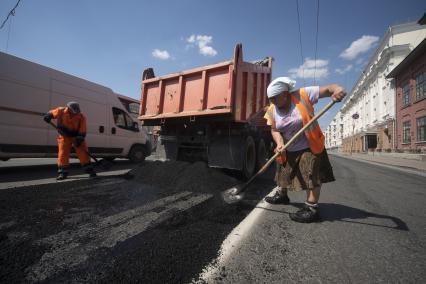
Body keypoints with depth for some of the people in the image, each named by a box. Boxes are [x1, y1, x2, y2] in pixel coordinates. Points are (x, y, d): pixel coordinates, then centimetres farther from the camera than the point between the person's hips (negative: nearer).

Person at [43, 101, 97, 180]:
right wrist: (48, 116, -13)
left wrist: (79, 140, -25)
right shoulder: (61, 111, -13)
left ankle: (90, 170, 2)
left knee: (83, 153, -5)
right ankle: (63, 172, 9)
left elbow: (82, 132, -16)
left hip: (77, 136, -1)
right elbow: (52, 113, 9)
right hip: (64, 136, 1)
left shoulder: (81, 117, -17)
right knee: (63, 153, -2)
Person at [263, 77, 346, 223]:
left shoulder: (303, 95, -17)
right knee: (283, 172, 18)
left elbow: (328, 89, -15)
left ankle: (312, 208, 7)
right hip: (288, 150, 5)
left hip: (309, 146, -4)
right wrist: (279, 143, -25)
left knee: (312, 175, -5)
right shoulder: (272, 111, -8)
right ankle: (281, 195, 41)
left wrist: (337, 89, -38)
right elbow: (275, 130, -7)